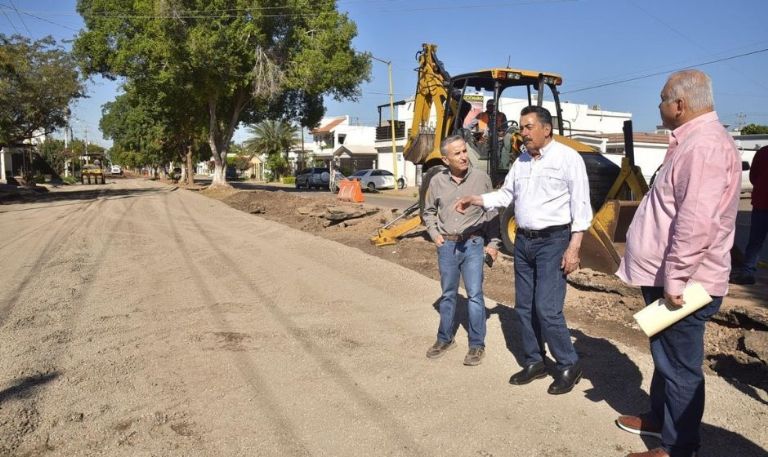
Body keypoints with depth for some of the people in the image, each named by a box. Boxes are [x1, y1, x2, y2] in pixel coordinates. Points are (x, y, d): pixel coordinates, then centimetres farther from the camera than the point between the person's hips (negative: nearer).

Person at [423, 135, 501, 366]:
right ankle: (445, 339, 29)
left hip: (473, 244, -2)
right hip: (446, 245, 2)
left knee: (474, 294, -1)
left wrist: (493, 242, 0)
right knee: (448, 294, 14)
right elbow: (429, 212, 15)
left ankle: (477, 344, 14)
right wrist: (434, 234, 2)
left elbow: (491, 213, 2)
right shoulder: (437, 181, 0)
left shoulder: (481, 178, -4)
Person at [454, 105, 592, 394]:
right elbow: (505, 195, 17)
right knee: (524, 307, 12)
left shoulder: (567, 158, -9)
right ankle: (534, 362, 27)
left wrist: (573, 247, -17)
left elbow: (580, 206, -12)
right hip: (523, 241, 7)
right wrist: (474, 200, 3)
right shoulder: (521, 161, 11)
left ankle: (569, 365, 12)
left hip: (553, 241, -7)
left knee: (547, 309, -9)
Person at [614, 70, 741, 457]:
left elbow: (696, 223, -30)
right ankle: (660, 417, 41)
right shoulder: (693, 141, 14)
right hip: (667, 277, 10)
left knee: (680, 366, 3)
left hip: (683, 284, -10)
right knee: (666, 355, 23)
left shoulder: (704, 146, -21)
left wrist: (674, 279, -25)